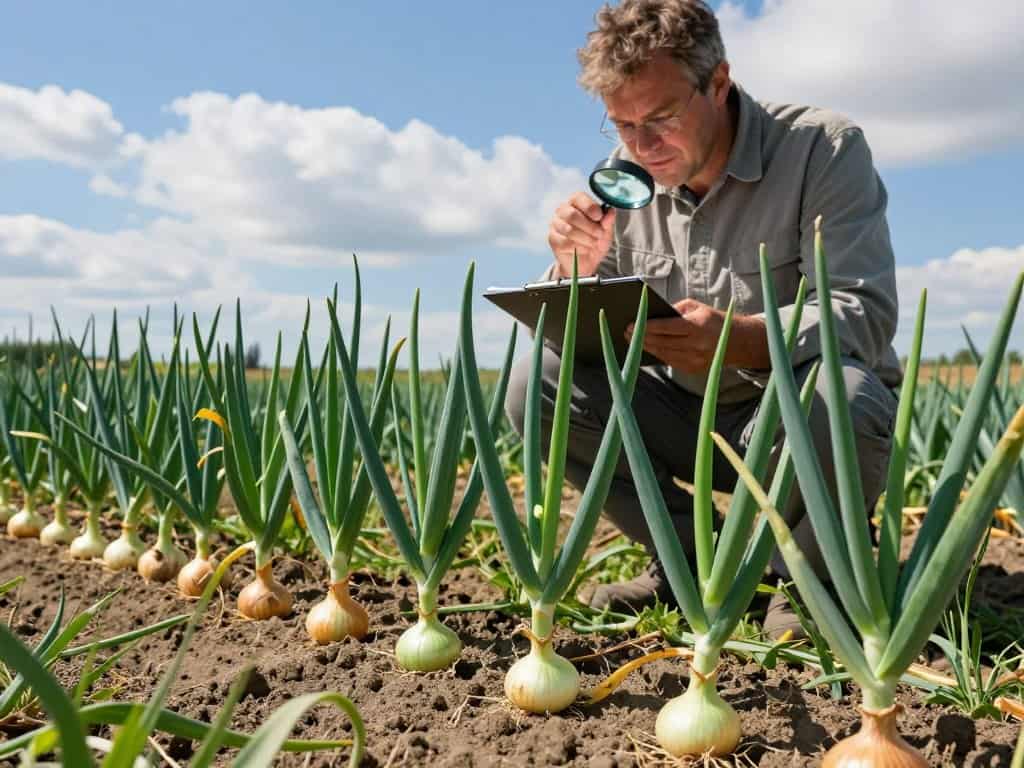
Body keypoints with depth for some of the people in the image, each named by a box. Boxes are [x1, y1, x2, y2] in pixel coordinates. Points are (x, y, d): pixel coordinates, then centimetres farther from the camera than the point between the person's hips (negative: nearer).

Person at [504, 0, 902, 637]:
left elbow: (864, 316, -24)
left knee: (840, 399, -39)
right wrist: (577, 268, -21)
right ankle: (696, 560, -1)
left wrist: (736, 339, -43)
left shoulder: (824, 149, -13)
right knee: (536, 384, -13)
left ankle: (814, 574, -5)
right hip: (688, 416, 5)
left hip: (798, 414, -4)